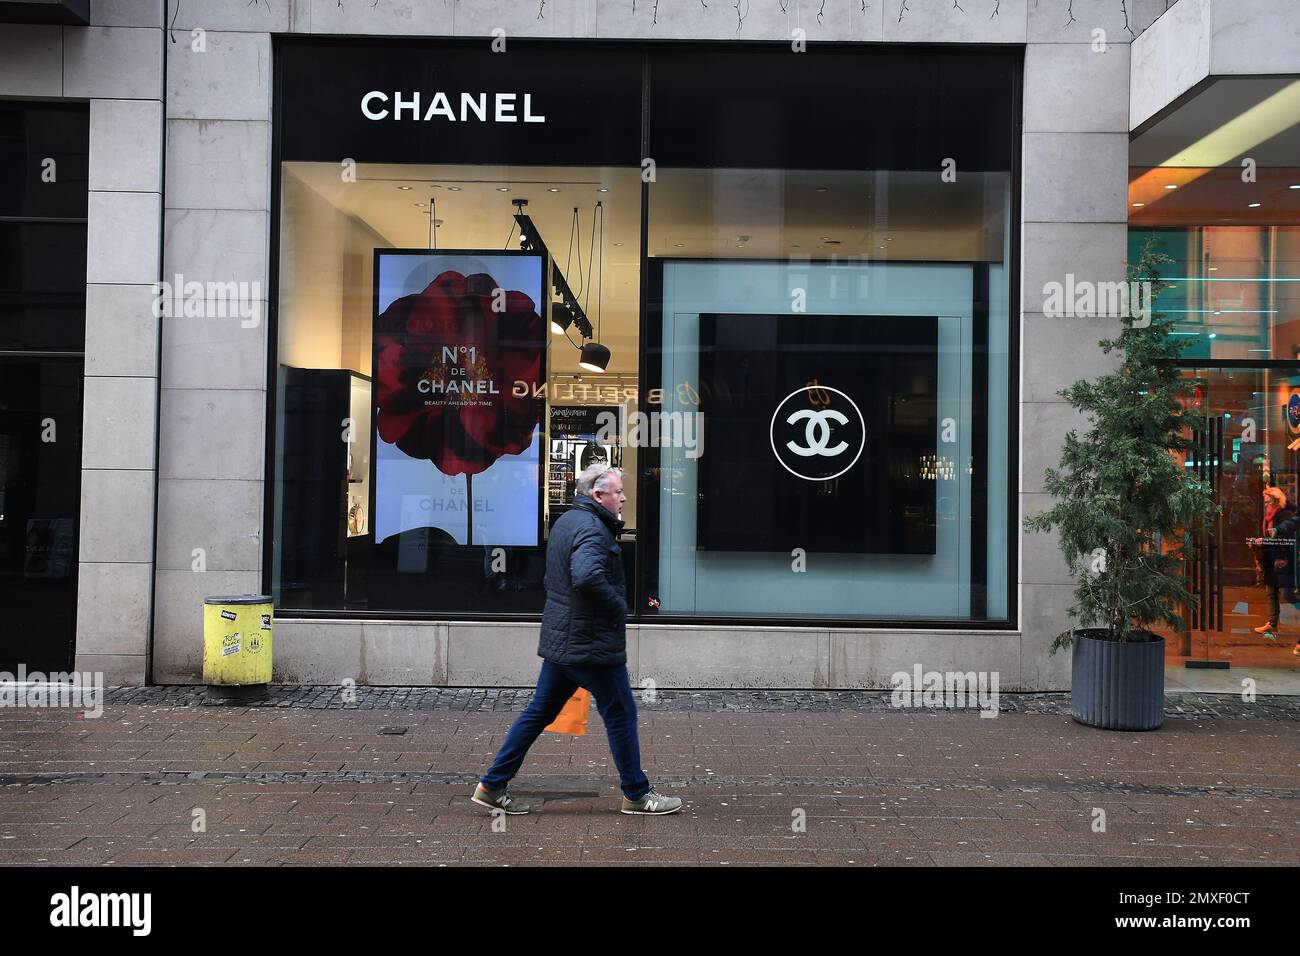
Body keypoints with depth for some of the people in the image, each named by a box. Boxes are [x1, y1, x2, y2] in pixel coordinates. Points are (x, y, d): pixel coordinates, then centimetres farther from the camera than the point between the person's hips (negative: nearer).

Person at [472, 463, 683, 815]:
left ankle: (492, 786, 17)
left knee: (539, 712, 14)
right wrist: (618, 607, -21)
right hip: (592, 644, -10)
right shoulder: (591, 529, -19)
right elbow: (588, 577, -35)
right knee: (621, 715, 4)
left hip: (560, 640, 10)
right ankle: (636, 795, 16)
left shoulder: (566, 522, 14)